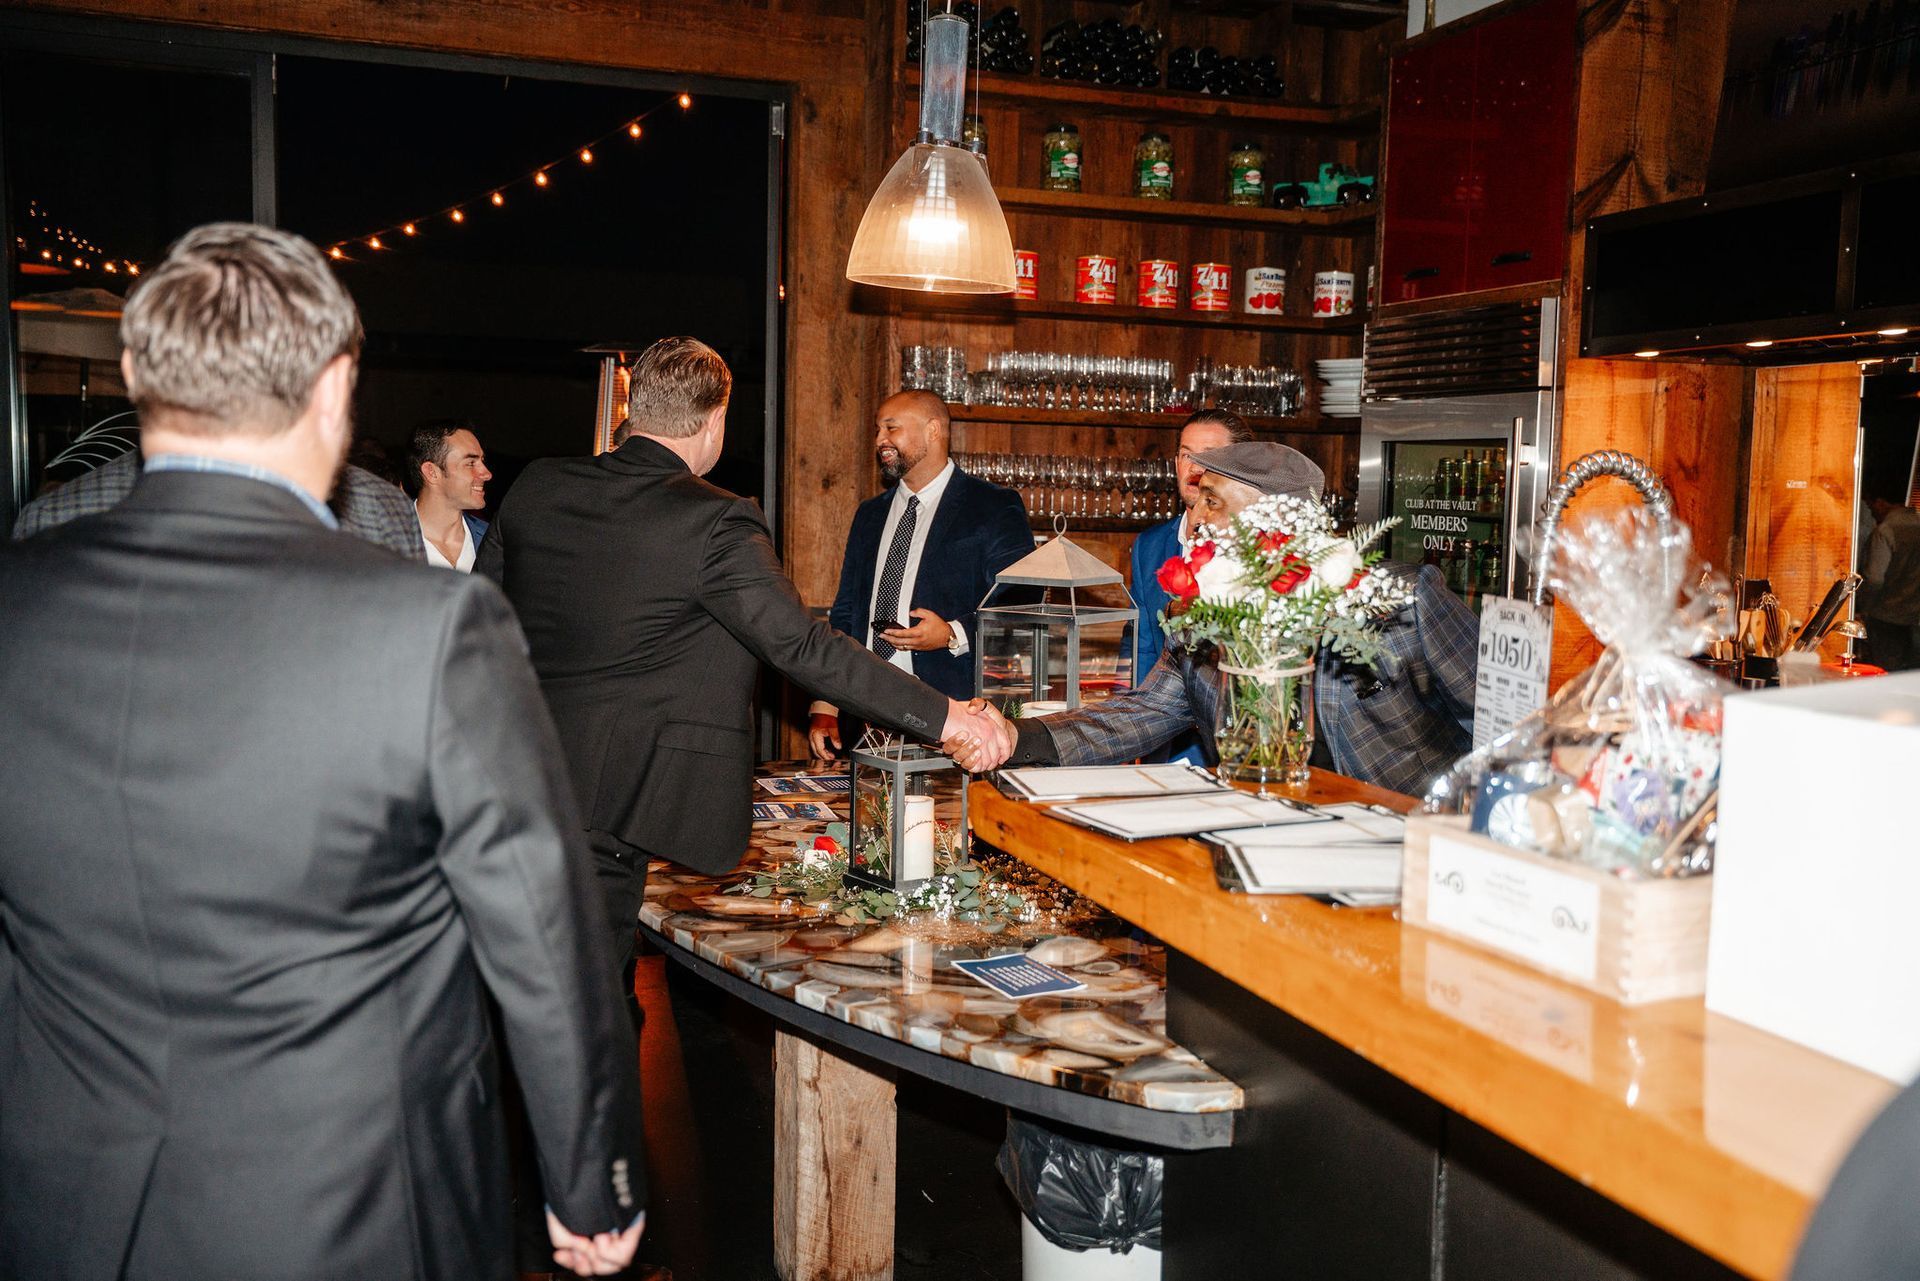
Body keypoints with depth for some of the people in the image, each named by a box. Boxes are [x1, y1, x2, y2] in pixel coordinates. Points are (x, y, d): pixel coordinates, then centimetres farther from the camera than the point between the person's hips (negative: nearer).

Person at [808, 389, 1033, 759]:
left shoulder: (995, 509, 1)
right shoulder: (869, 514, 19)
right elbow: (844, 615, 18)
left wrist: (953, 635, -17)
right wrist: (825, 708, 9)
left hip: (950, 710, -5)